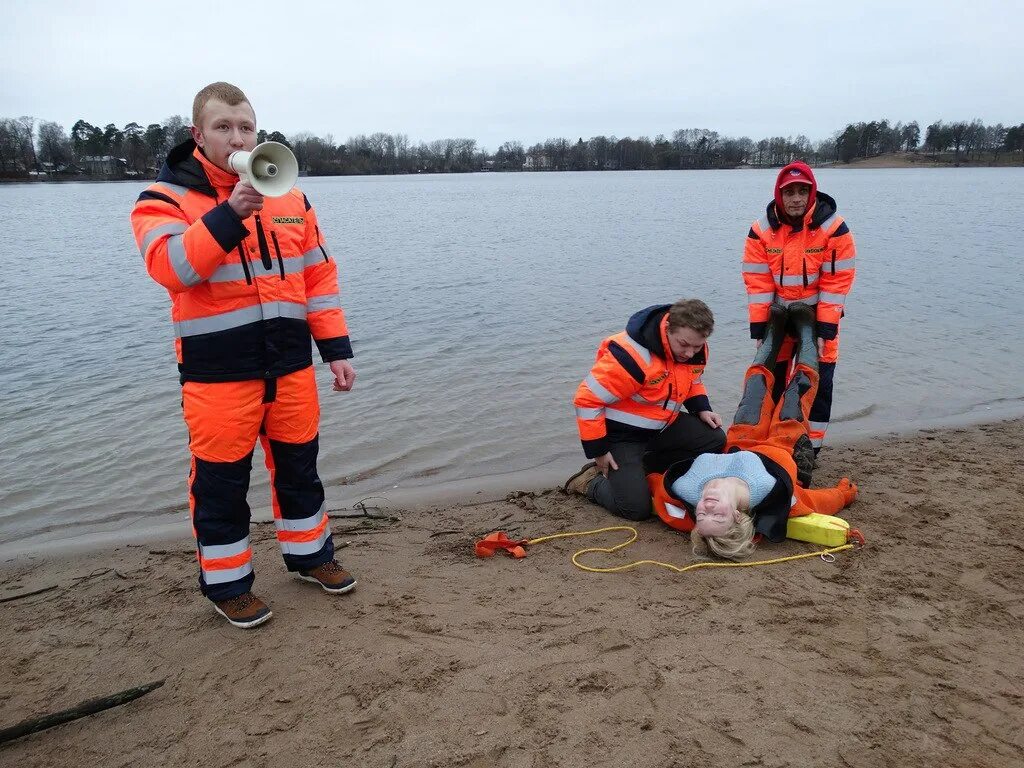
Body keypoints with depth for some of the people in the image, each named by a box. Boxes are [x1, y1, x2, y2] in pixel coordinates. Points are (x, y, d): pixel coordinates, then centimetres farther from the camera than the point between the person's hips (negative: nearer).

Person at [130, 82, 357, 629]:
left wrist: (335, 348, 5)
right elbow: (170, 267, -21)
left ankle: (308, 553, 36)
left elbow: (318, 276, 10)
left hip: (290, 364, 4)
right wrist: (229, 213, -29)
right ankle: (227, 583, 24)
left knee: (299, 467, 16)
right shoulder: (166, 198, -3)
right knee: (221, 481, 6)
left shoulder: (289, 197, 10)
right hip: (218, 371, -4)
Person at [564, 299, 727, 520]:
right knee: (636, 508, -17)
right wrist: (598, 451, -21)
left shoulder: (694, 348, -8)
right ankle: (590, 481, 12)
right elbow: (587, 399, -27)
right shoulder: (632, 356, -33)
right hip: (621, 432, -8)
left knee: (715, 440, -3)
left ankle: (640, 467, 6)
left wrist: (702, 409, -2)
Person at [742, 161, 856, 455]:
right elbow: (757, 281, -9)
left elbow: (837, 282, -15)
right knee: (771, 376, 9)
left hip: (818, 313, -2)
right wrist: (759, 329, -11)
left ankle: (811, 445, 11)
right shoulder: (761, 230, -10)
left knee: (819, 381, -1)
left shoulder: (833, 227, -16)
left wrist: (825, 330, -19)